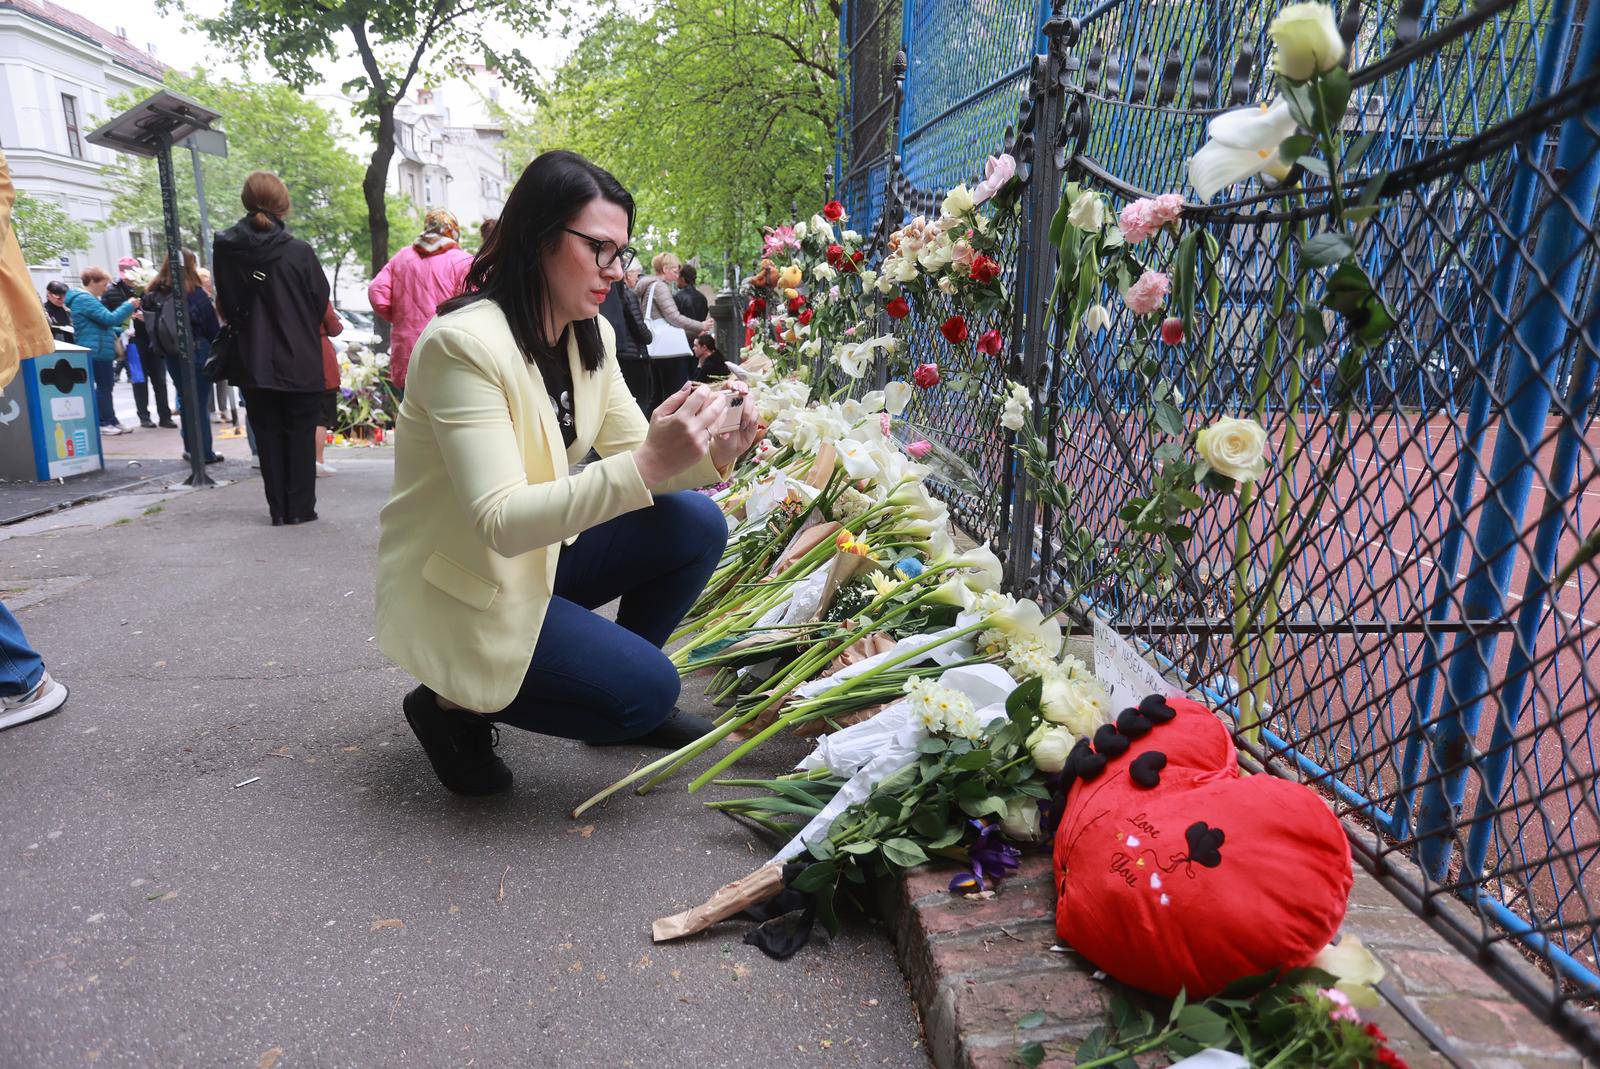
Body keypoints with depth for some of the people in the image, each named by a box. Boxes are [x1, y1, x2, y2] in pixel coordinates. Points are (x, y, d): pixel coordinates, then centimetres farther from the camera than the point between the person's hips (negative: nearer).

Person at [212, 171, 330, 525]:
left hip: (253, 363, 3)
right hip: (300, 363, -2)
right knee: (301, 434, 8)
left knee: (268, 436, 11)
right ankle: (301, 508, 9)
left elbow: (227, 307, 5)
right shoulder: (299, 251, -12)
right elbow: (321, 300, -1)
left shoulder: (224, 249, -3)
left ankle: (278, 509, 14)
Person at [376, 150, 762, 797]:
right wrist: (648, 464, -41)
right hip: (457, 584, -8)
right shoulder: (464, 342, -26)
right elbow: (500, 523, -32)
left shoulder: (591, 336, 0)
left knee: (697, 527, -9)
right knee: (648, 689, -17)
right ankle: (455, 705, 4)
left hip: (537, 550, 8)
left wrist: (709, 456, -22)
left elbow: (632, 451, 0)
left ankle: (620, 691, 12)